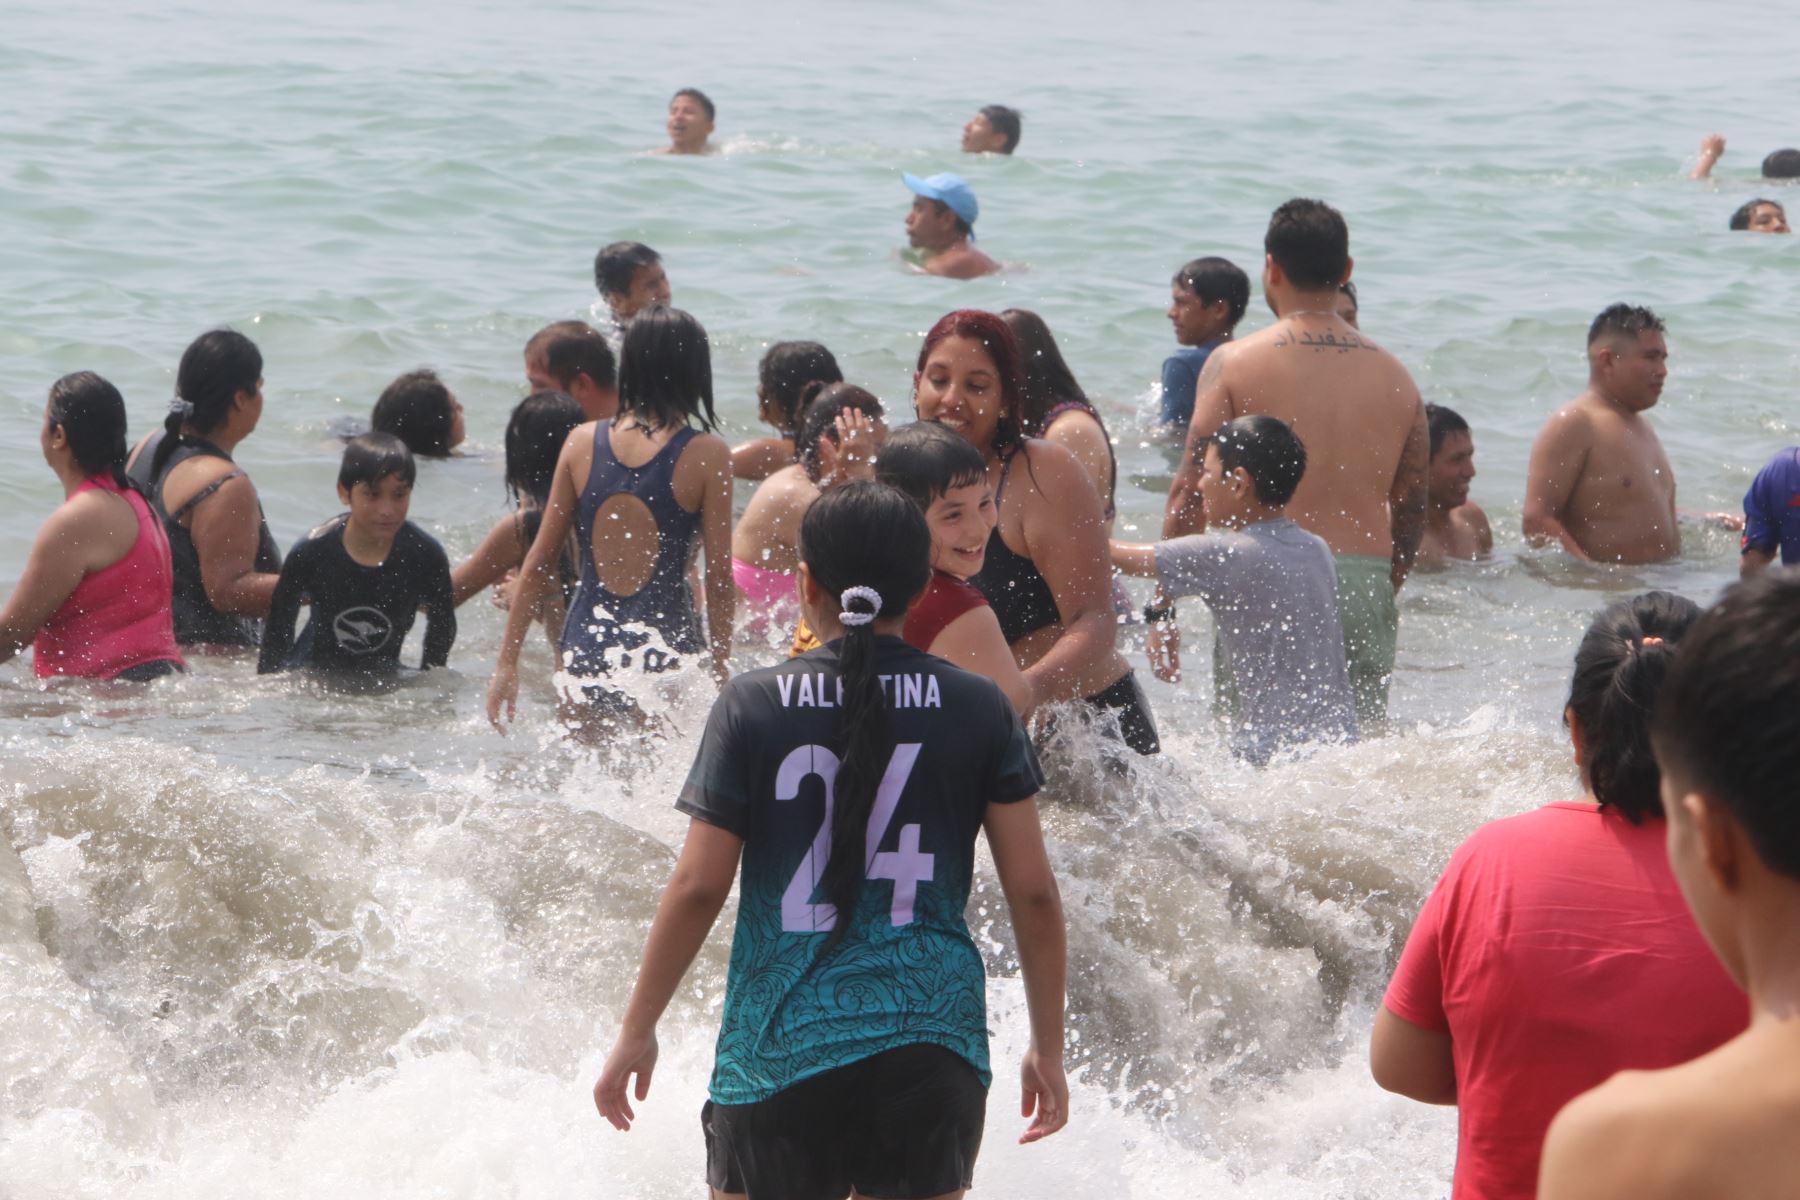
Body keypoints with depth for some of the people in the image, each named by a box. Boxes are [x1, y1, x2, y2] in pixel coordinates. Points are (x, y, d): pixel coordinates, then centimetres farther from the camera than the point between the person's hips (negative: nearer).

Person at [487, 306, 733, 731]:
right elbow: (719, 576, -4)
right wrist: (722, 672, 5)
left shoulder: (581, 443, 4)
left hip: (586, 646, 4)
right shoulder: (706, 456, -5)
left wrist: (507, 662, 12)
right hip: (663, 645, -3)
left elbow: (539, 561, 7)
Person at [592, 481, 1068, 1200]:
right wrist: (1048, 1049, 13)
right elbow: (1033, 893, 2)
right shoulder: (978, 710, 2)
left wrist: (636, 1031, 8)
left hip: (779, 1048, -1)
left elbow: (697, 886, -3)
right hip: (931, 1046, 1)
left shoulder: (753, 707, -2)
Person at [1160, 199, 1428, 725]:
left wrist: (1162, 610, -2)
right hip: (1367, 580, 3)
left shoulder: (1234, 364, -1)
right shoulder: (1394, 375, 10)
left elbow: (1191, 491, -6)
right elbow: (1411, 513, 14)